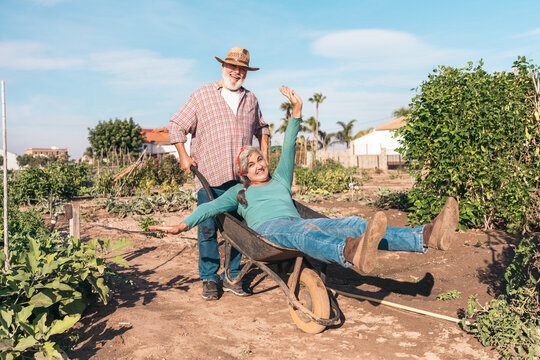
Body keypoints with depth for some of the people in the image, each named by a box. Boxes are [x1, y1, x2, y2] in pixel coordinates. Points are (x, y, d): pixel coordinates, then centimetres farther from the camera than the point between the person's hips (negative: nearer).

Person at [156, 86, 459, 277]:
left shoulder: (280, 180, 35)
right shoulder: (239, 192, 31)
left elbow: (289, 148, 26)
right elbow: (211, 206, 20)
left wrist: (297, 112, 18)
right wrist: (182, 225, 8)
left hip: (296, 222, 5)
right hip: (267, 228, -4)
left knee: (355, 224, -23)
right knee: (305, 232, -42)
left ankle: (427, 237, -42)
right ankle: (351, 254, -77)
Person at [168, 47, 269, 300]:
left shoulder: (250, 100, 17)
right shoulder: (202, 96, 6)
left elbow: (260, 127, 33)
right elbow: (177, 126, 7)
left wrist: (264, 152, 20)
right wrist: (183, 155, -4)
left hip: (242, 178, 3)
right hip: (210, 176, -3)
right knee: (208, 228, -3)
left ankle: (232, 277, 17)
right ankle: (209, 279, 10)